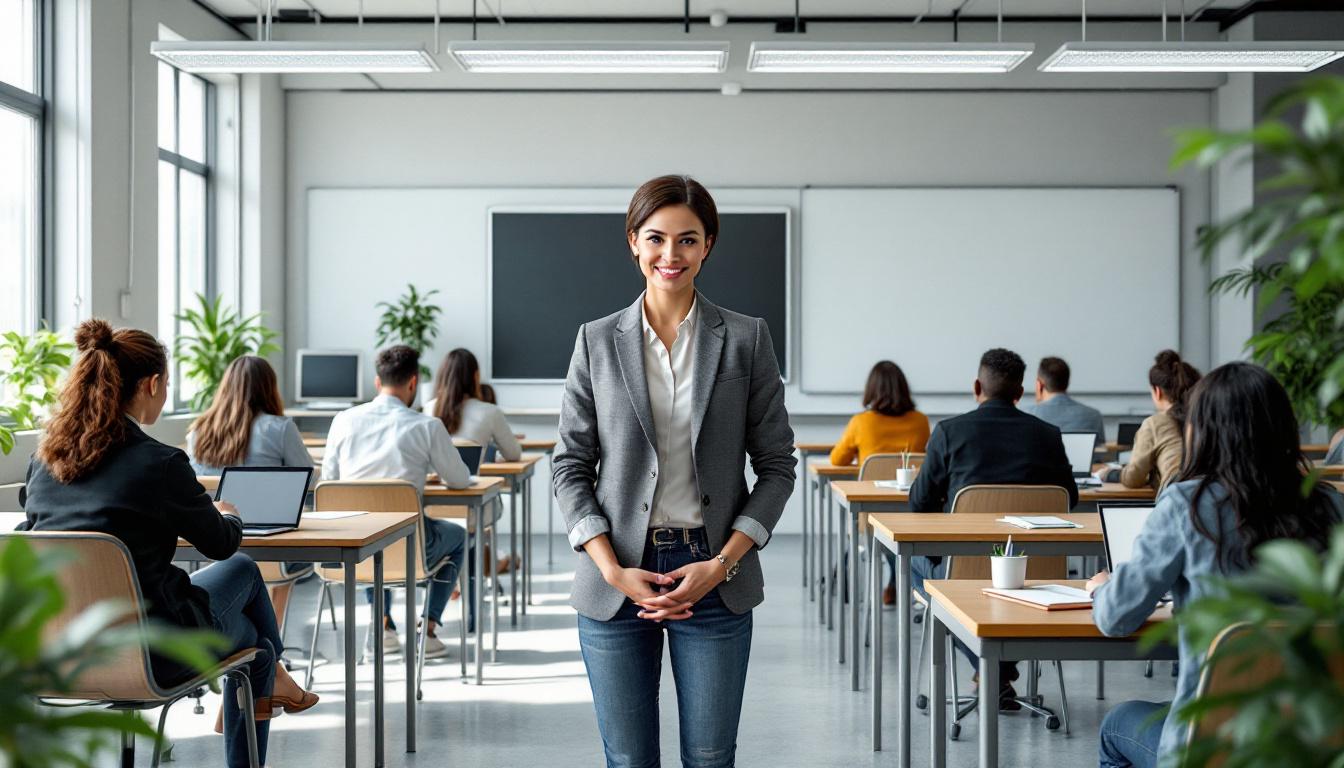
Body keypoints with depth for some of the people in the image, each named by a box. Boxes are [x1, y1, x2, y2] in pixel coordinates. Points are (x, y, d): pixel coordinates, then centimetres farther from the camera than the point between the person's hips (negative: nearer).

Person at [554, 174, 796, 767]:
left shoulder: (746, 338, 2)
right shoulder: (597, 341, 4)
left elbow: (776, 465, 2)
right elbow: (571, 467, 3)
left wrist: (722, 563, -8)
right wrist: (613, 572, -9)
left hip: (715, 576, 0)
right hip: (617, 575, 1)